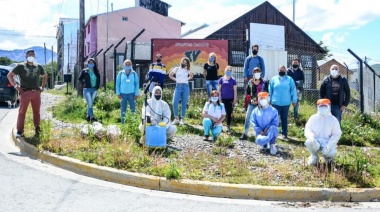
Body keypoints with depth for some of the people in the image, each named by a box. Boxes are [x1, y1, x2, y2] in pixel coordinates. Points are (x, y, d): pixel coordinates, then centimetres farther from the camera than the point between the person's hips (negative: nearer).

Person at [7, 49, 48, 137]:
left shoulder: (38, 66, 14)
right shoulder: (21, 66, 2)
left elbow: (45, 76, 29)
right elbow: (9, 75, 2)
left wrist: (42, 87, 16)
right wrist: (16, 86, -5)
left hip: (36, 92, 4)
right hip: (25, 92, -4)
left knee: (37, 112, 7)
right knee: (22, 112, -4)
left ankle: (37, 129, 15)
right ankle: (19, 131, -1)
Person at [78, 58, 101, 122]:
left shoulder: (96, 72, 8)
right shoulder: (84, 71, -1)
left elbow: (98, 80, 16)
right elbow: (79, 79, 7)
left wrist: (97, 87, 7)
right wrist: (83, 84, -3)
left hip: (94, 90, 4)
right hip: (87, 90, -4)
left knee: (90, 104, 11)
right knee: (90, 104, -11)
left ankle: (88, 116, 23)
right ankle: (92, 117, -10)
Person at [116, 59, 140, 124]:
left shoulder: (134, 74, 1)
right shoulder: (120, 73, 2)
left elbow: (137, 84, 2)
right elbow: (117, 84, 5)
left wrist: (136, 94, -3)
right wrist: (118, 93, -1)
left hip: (131, 94, -1)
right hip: (123, 94, 1)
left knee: (133, 109, -1)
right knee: (123, 109, 6)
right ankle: (123, 123, 13)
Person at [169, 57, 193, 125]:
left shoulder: (187, 70, 11)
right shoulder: (176, 69, 7)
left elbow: (191, 76, 27)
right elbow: (170, 75, 16)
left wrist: (187, 79, 12)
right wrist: (176, 79, 6)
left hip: (186, 87, 1)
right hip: (178, 87, -1)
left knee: (184, 104, 1)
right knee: (175, 103, -11)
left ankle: (182, 119, 7)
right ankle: (176, 118, 1)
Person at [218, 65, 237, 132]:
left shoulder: (233, 80, 2)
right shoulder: (221, 79, 3)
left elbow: (235, 90, 2)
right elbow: (219, 89, 4)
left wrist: (235, 99, -4)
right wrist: (219, 98, -2)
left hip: (230, 99, 0)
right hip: (223, 98, 0)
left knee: (229, 113, 4)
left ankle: (228, 126, 14)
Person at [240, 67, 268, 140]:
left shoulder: (264, 83, -4)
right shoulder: (250, 82, 5)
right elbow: (247, 92, 10)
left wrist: (259, 101, -13)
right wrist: (250, 99, -7)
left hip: (260, 104, -3)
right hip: (251, 103, 3)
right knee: (247, 118, -1)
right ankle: (245, 134, 6)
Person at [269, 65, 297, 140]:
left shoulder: (290, 79, 4)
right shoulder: (273, 79, 6)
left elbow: (293, 90, 3)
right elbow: (270, 90, 8)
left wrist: (294, 100, 0)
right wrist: (269, 100, 6)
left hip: (286, 103, 0)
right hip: (276, 103, 0)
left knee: (284, 118, 8)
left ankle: (284, 134, 15)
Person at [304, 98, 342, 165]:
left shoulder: (333, 119, 0)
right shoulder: (313, 118, 3)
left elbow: (337, 134, -3)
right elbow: (307, 130, 0)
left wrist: (329, 145, -18)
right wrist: (311, 137, -24)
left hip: (328, 143, -1)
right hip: (316, 142, 1)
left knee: (329, 152, -32)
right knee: (309, 142, -33)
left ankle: (328, 155, 11)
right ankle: (314, 157, -1)